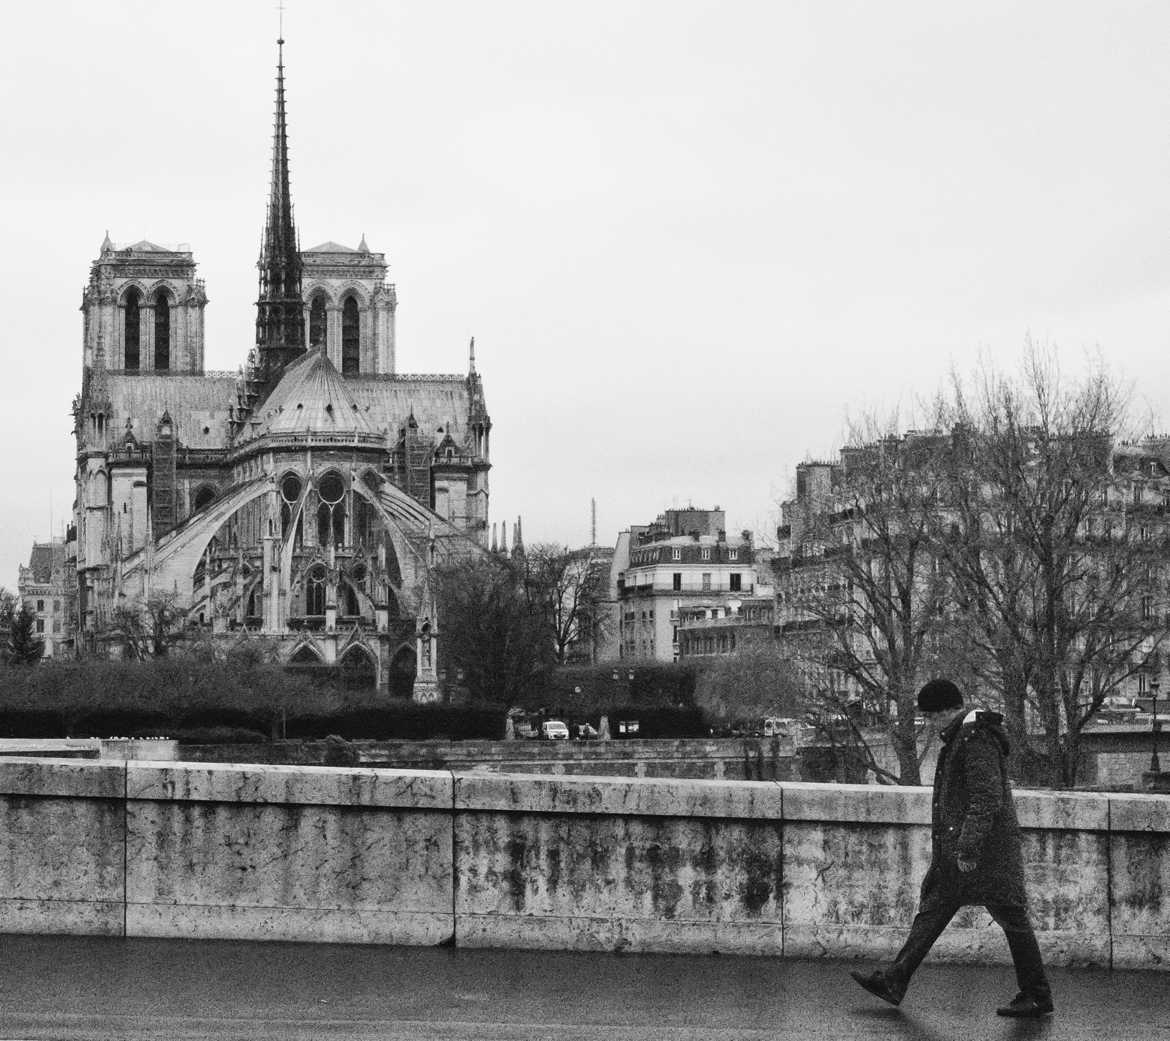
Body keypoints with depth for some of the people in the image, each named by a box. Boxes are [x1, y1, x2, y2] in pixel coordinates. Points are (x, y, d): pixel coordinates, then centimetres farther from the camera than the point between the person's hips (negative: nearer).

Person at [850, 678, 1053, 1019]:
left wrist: (968, 848, -24)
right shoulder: (957, 738, 14)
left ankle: (1037, 996, 5)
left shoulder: (977, 741, -18)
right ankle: (894, 982, 12)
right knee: (932, 909, 10)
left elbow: (986, 800, -24)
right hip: (954, 850, 11)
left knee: (1012, 917, -2)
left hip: (985, 849, -11)